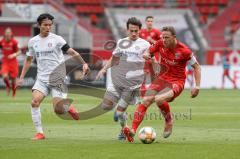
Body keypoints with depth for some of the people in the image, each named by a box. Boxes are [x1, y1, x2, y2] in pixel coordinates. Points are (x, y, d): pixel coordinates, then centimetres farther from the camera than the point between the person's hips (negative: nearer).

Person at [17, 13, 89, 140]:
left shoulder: (56, 39, -5)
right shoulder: (33, 41, 7)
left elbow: (71, 52, -8)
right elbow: (28, 60, 19)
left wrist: (84, 63, -21)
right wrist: (21, 77, 16)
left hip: (57, 78, -3)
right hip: (41, 79, 3)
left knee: (58, 110, -10)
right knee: (34, 102, -20)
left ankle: (68, 108, 27)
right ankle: (39, 133, -12)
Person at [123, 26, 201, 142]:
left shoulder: (184, 51, -16)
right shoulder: (160, 44, -4)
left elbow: (196, 67, -6)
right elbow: (149, 51, 13)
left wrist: (197, 87, -11)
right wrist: (146, 55, -12)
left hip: (177, 82, -5)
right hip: (161, 79, 5)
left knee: (160, 100, -31)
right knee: (144, 102, -14)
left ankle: (169, 121, -2)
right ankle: (133, 131, -19)